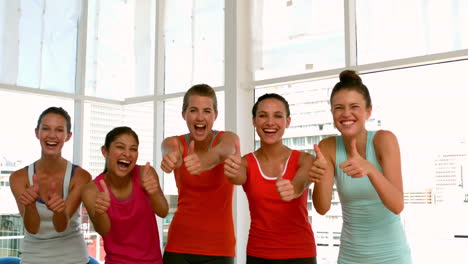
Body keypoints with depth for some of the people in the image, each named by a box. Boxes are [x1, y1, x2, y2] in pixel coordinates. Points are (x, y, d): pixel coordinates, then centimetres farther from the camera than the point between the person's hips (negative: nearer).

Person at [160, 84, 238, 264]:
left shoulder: (228, 138, -6)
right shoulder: (174, 143, -2)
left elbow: (222, 153, -31)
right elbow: (169, 154, -26)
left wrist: (202, 162, -53)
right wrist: (173, 159, -50)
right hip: (179, 244, 1)